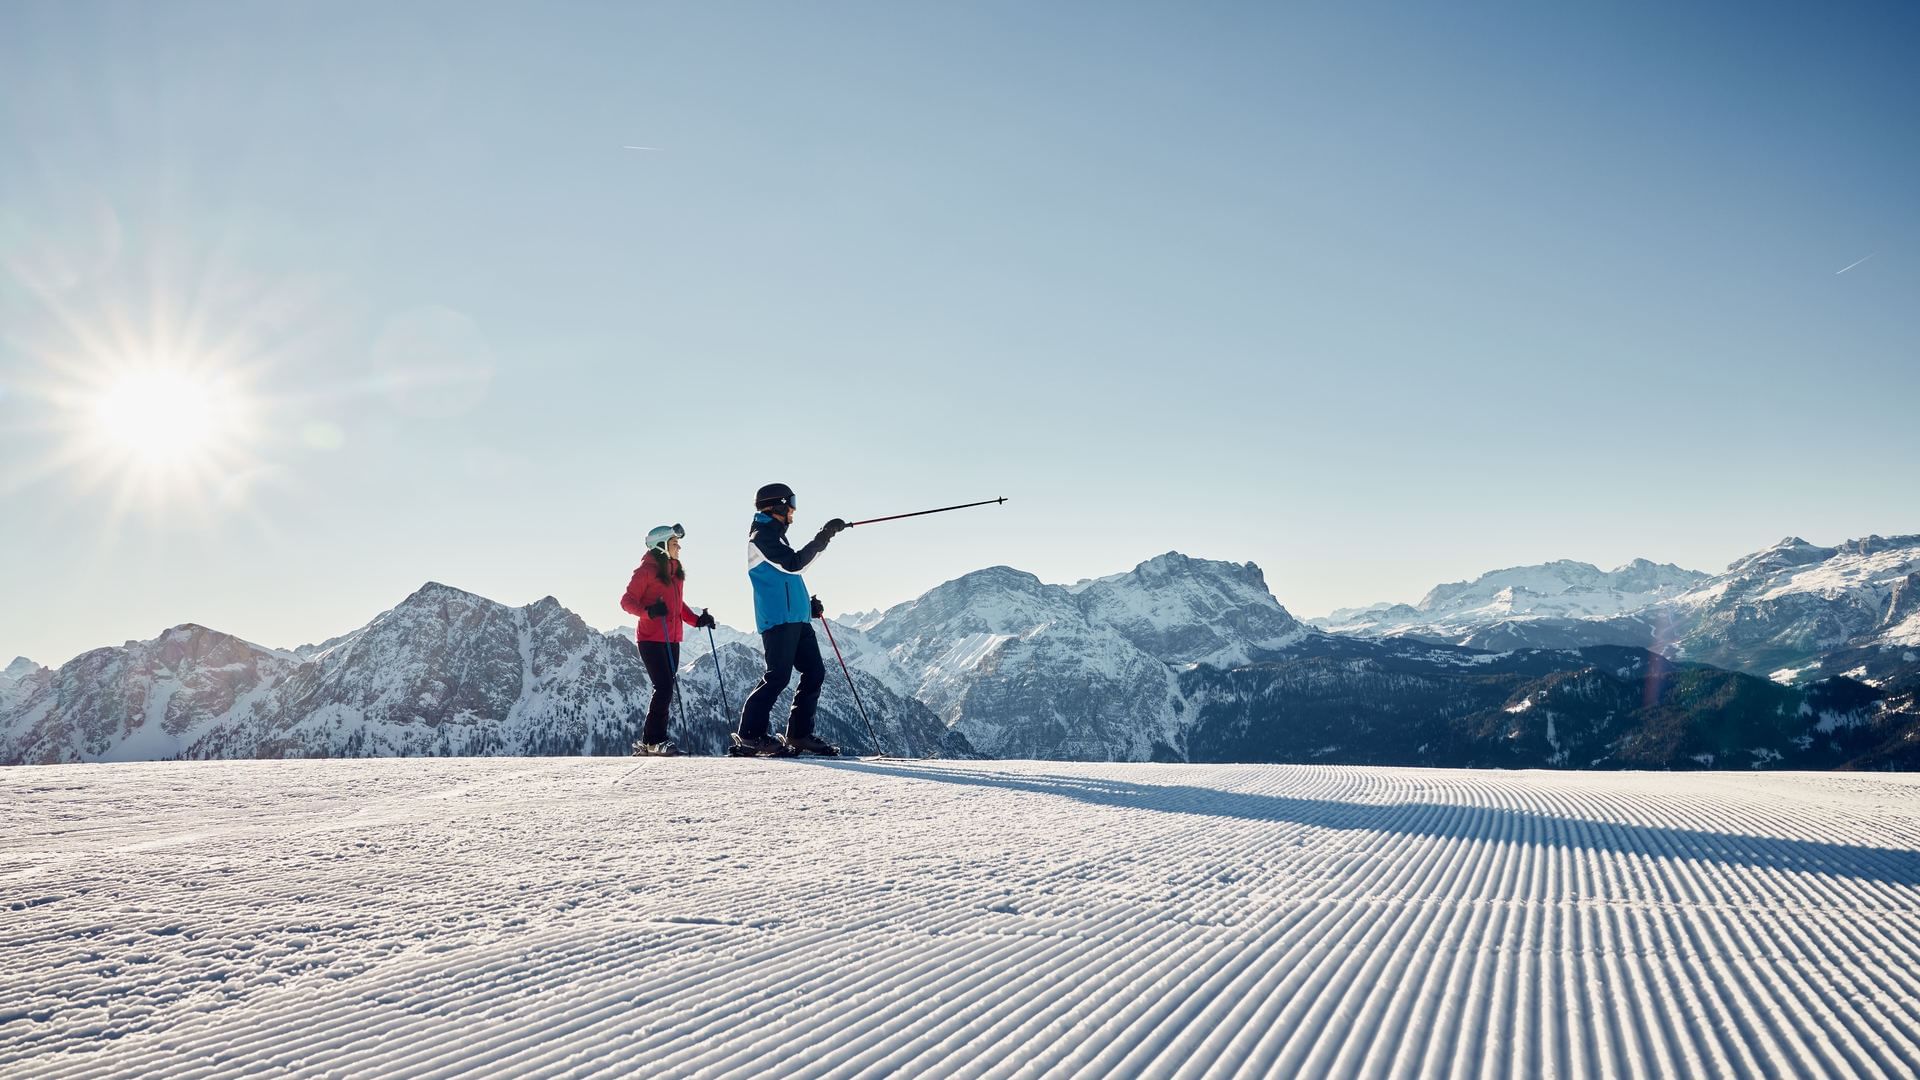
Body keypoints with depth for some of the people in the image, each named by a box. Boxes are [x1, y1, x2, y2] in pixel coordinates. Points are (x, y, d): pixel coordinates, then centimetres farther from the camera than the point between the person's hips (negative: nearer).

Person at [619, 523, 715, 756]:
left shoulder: (676, 571, 16)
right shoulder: (647, 570, -8)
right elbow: (627, 601, -9)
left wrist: (697, 620, 10)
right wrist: (649, 611, -26)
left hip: (672, 640, 8)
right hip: (651, 639, -8)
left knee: (666, 689, 7)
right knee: (664, 687, -14)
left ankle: (649, 743, 12)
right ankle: (653, 741, -9)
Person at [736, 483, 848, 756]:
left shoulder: (774, 536, 25)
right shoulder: (762, 536, -6)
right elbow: (793, 564, -19)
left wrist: (807, 603, 23)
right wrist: (823, 539, -19)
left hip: (797, 618, 10)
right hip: (778, 619, -10)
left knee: (815, 672, 4)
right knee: (778, 676, -12)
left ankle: (800, 733, 9)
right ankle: (750, 734, -5)